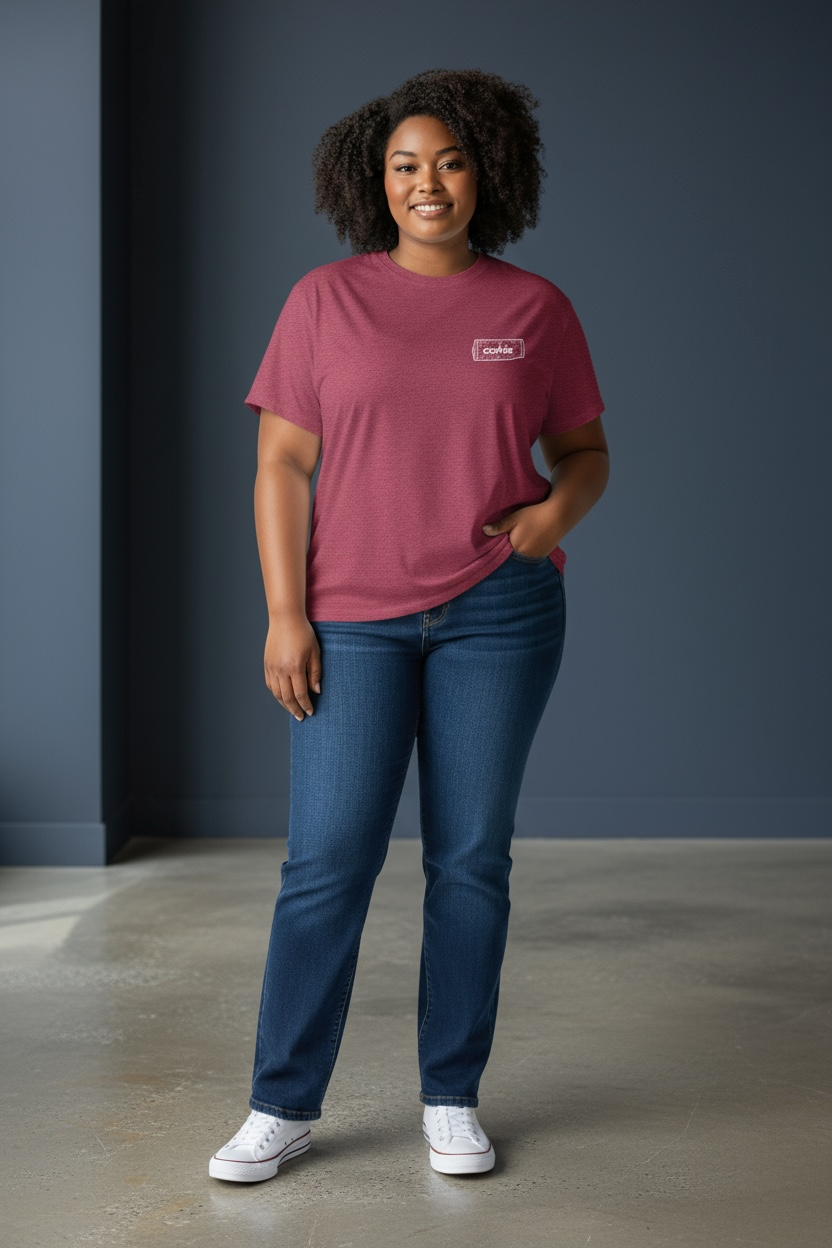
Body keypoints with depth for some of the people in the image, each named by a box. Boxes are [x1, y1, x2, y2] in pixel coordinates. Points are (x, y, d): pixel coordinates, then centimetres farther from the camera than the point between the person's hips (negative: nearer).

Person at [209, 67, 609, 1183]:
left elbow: (587, 452, 12)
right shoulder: (326, 301, 2)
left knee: (471, 858, 5)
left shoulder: (536, 308, 5)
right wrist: (285, 614, -7)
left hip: (498, 611, 1)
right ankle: (282, 1106, 9)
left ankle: (452, 1099, 18)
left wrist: (556, 509, -11)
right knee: (327, 862, -2)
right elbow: (281, 465, 1)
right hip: (353, 620, -1)